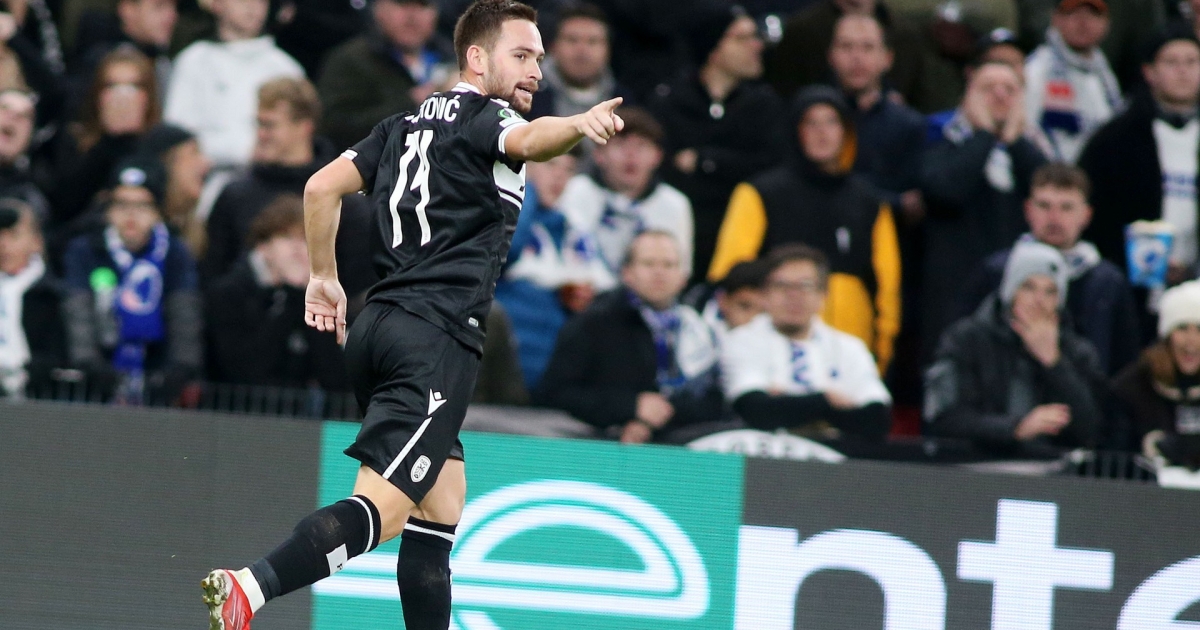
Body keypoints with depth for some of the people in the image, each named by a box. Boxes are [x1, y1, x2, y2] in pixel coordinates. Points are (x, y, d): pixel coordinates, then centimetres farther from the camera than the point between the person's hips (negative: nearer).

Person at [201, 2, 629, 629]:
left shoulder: (407, 124, 20)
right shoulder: (484, 117, -2)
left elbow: (321, 186, 17)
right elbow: (527, 140, -26)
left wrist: (323, 277, 26)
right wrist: (576, 125, -46)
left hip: (375, 330, 9)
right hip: (436, 339, -9)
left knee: (440, 503, 16)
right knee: (379, 510, -15)